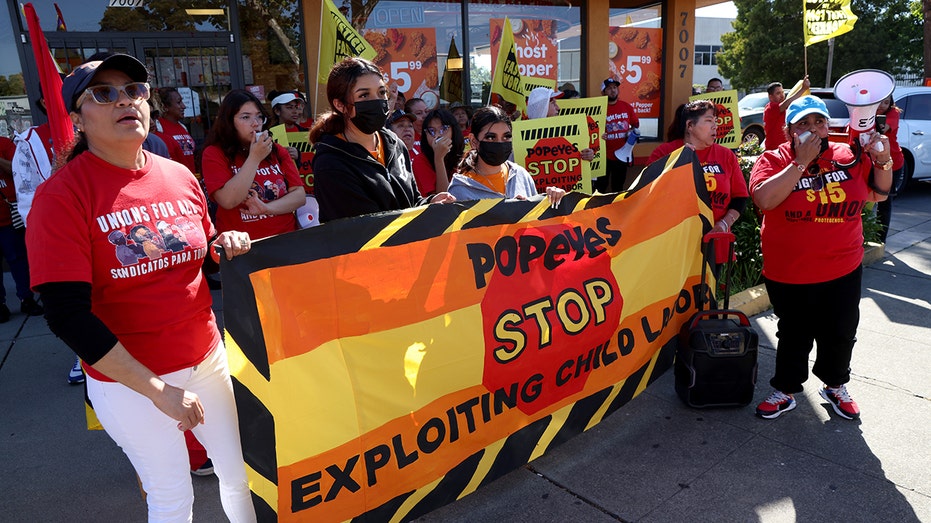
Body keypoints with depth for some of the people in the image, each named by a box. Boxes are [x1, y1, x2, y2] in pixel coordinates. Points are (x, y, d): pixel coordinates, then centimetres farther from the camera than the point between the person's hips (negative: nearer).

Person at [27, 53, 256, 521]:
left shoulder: (180, 177, 0)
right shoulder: (61, 195, -15)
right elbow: (68, 315, -19)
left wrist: (226, 245, -9)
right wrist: (157, 389, -21)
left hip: (208, 359, 5)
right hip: (129, 382, -4)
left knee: (242, 472, 16)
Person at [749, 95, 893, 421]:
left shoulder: (849, 156, 1)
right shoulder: (773, 160, -9)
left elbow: (878, 194, 12)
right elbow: (764, 199, -27)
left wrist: (883, 161, -5)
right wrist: (801, 161, -24)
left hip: (843, 272, 3)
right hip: (789, 275, -3)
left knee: (840, 334, 17)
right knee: (793, 336, 13)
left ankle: (835, 386, 41)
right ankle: (785, 391, 32)